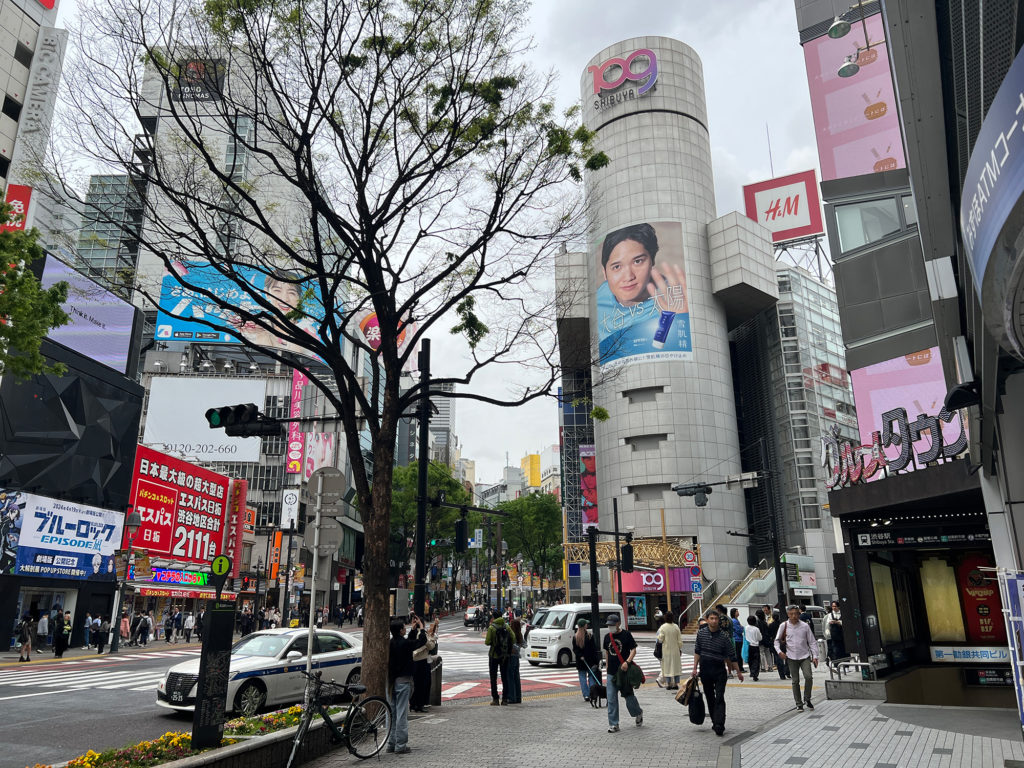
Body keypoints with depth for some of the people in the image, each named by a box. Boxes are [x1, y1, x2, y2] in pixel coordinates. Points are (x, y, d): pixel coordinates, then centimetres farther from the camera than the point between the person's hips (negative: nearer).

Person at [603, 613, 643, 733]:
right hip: (611, 673, 4)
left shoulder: (626, 634, -5)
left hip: (624, 671, -4)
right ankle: (613, 724, 7)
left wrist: (627, 662, -21)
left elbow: (633, 650, -7)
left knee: (628, 694, 5)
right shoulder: (607, 637, 9)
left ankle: (638, 714, 33)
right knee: (611, 699, 0)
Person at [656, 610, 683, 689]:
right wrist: (680, 649, 10)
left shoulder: (663, 627, -11)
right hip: (675, 650, 2)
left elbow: (660, 639, -10)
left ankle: (669, 684, 6)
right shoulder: (676, 627, -4)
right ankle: (676, 684, 12)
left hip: (666, 650, -2)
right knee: (676, 666, 10)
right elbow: (679, 640, 0)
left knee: (667, 666, 6)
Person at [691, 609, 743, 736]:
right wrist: (695, 668, 0)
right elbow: (697, 651, 5)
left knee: (719, 698, -10)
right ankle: (714, 721, 24)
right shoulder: (701, 633, -1)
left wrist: (738, 672, 2)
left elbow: (732, 655, -2)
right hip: (705, 669, 3)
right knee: (709, 697, 11)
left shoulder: (724, 636, -9)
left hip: (719, 670, -3)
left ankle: (719, 726, -13)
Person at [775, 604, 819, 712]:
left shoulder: (805, 626, 0)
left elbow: (812, 642, 5)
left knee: (808, 677, -14)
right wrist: (779, 651, -6)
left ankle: (807, 699, 9)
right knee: (795, 681, 3)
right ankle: (799, 704, 14)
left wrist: (815, 656, -2)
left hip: (805, 656, 0)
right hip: (791, 657, 0)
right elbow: (777, 640, 8)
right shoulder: (784, 626, -1)